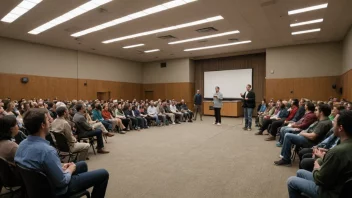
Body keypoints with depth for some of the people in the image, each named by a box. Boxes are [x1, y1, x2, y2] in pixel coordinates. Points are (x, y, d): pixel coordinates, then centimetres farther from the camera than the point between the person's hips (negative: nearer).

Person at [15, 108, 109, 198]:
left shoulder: (23, 143, -7)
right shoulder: (47, 150, -36)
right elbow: (62, 181, -28)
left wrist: (60, 166, 4)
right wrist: (70, 170, -9)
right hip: (56, 190, -9)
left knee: (83, 164, 28)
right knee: (103, 174, -1)